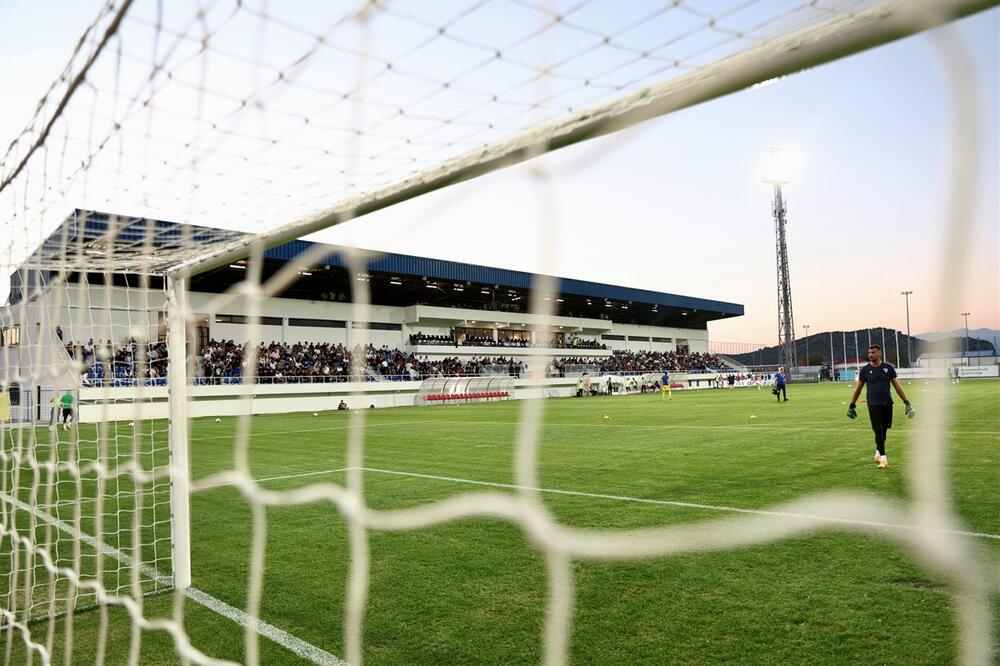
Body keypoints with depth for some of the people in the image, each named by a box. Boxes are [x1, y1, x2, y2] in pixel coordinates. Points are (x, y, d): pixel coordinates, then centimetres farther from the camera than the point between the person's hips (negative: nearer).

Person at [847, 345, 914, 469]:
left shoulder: (888, 368, 4)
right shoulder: (865, 370, 2)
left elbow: (897, 386, 7)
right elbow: (858, 389, 9)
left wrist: (907, 402, 3)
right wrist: (852, 405, 8)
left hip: (887, 404, 2)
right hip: (873, 405, -2)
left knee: (884, 431, 8)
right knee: (878, 431, -9)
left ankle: (878, 453, 29)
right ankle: (883, 459, -8)